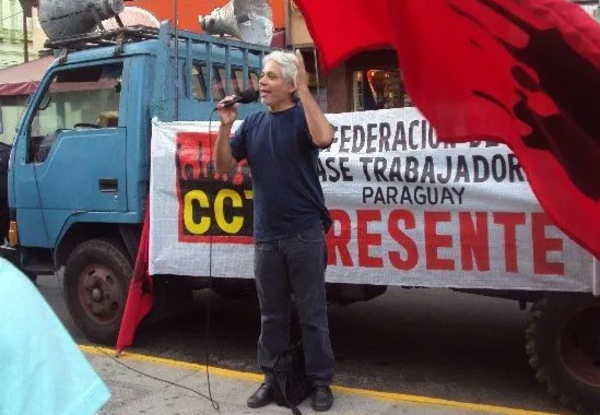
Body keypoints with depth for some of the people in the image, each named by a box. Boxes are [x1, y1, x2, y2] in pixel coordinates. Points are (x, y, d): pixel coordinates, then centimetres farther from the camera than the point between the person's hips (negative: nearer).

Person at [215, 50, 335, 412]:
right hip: (266, 236, 5)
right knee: (272, 313, 14)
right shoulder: (253, 123, 9)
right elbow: (224, 167, 8)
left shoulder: (302, 117, -4)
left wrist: (304, 88, -24)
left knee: (312, 313, 4)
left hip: (305, 234, -4)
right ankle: (273, 377, 27)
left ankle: (321, 381, 17)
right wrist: (226, 126, -5)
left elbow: (323, 137, -28)